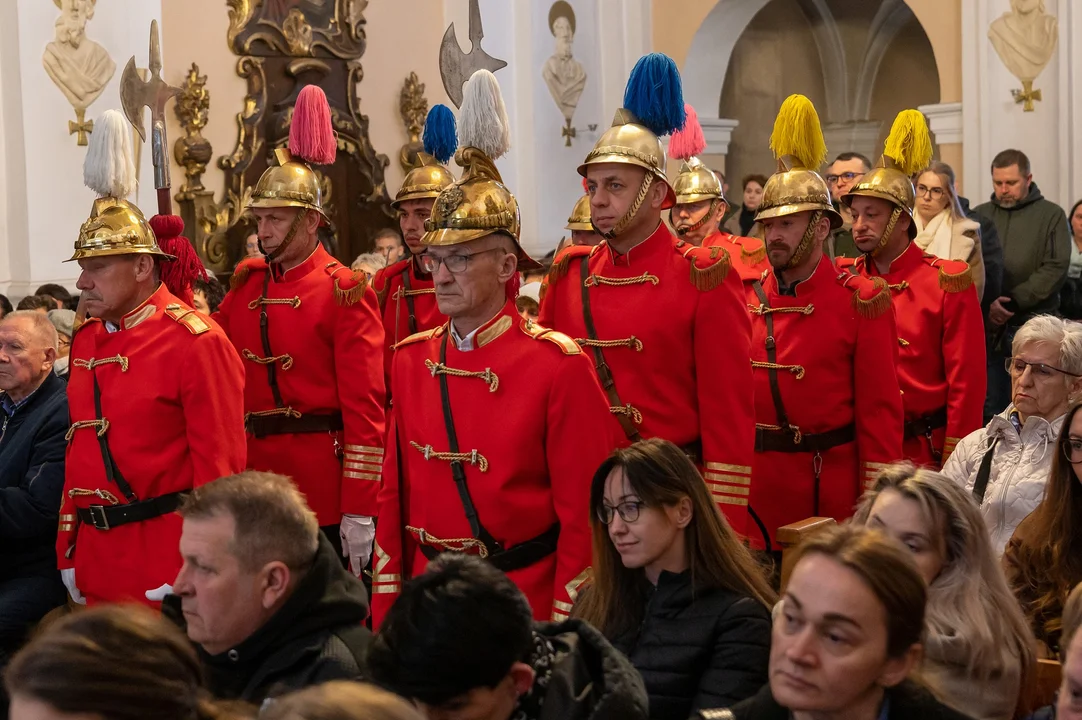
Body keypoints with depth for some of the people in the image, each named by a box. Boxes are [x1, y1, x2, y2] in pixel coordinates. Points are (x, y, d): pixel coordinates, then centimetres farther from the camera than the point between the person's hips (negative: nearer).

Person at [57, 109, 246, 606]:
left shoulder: (196, 342, -13)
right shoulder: (86, 338, 10)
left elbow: (219, 467, -14)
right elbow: (79, 452, 16)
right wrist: (69, 551, 14)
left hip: (167, 558, -7)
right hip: (97, 558, 7)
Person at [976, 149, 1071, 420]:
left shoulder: (1052, 215, 5)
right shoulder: (980, 215, 12)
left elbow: (1056, 268, -5)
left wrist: (1013, 301, -12)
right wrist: (986, 304, -12)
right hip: (988, 327, 2)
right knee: (990, 409, 3)